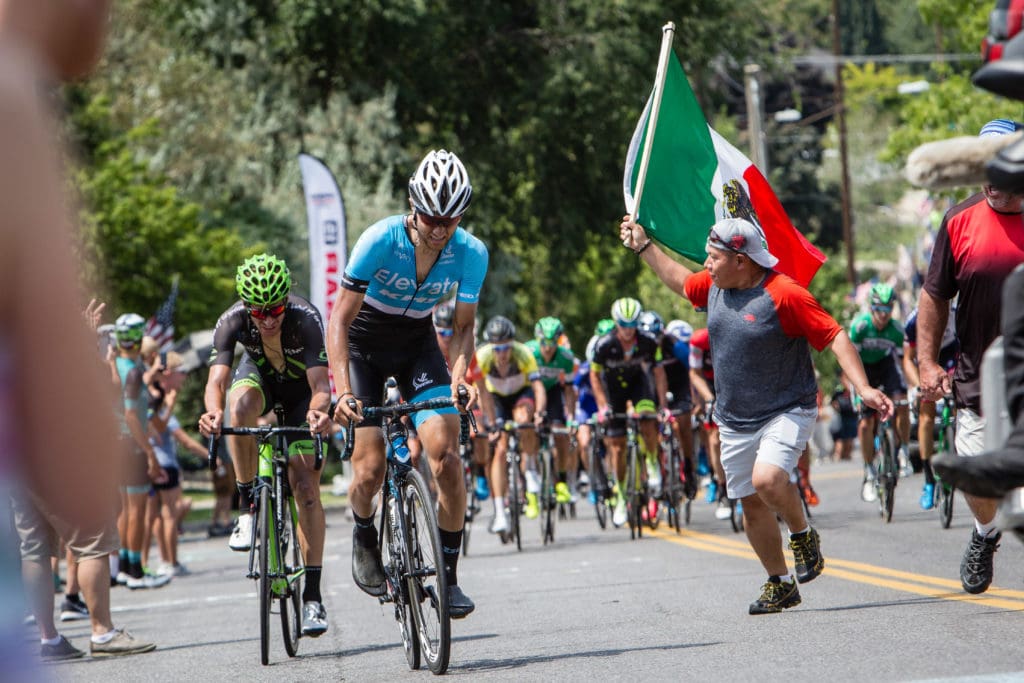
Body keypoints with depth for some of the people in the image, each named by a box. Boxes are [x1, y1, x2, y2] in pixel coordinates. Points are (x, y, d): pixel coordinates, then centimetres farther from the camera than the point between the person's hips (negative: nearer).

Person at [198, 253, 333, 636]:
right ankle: (248, 506, -21)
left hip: (301, 391, -1)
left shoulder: (306, 318, -35)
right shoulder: (232, 321, -30)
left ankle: (313, 593, -10)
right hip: (259, 375, 1)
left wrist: (318, 410, -65)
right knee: (242, 406, -37)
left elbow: (320, 383, -42)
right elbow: (217, 379, -40)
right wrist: (213, 412, -63)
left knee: (305, 485, -15)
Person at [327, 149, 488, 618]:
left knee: (446, 456, -18)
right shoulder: (380, 240, -28)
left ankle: (449, 577, -7)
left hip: (418, 344, 2)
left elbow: (462, 326, -10)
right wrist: (343, 391, -37)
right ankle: (364, 537, 21)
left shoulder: (471, 253, -20)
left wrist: (460, 374, -30)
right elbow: (339, 320, -25)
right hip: (365, 345, -2)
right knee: (370, 468, -13)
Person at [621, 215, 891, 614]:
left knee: (767, 479, -29)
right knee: (752, 504, 10)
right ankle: (779, 585, 23)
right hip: (735, 421, 7)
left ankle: (803, 535, 0)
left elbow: (834, 337, -20)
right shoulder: (714, 286, 2)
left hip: (787, 412, -7)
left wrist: (863, 388, -28)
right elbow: (680, 281, 25)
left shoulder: (785, 295, -20)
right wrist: (643, 246, 25)